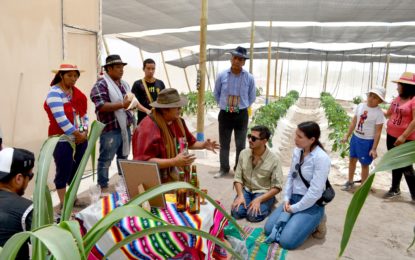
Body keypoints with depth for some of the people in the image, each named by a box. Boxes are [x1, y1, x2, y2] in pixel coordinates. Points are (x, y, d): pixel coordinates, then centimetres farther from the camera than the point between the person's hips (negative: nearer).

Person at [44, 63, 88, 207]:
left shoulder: (76, 92, 11)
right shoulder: (54, 93, -12)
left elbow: (83, 113, 11)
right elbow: (61, 119, -20)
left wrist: (85, 131, -3)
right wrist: (77, 134, -16)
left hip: (81, 138, 7)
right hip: (63, 140, -7)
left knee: (76, 170, 15)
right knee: (63, 173, 2)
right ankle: (63, 205, 15)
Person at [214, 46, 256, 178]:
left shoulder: (249, 78, -7)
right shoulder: (222, 76, -5)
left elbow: (252, 97, 9)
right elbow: (216, 94, 12)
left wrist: (242, 107, 10)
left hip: (241, 115, -1)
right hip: (225, 114, 1)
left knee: (240, 145, 8)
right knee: (224, 143, 10)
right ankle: (224, 168, 23)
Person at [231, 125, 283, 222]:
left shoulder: (274, 160, -14)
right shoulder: (243, 153, -4)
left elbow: (277, 187, -12)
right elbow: (238, 178, 0)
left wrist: (259, 199, -22)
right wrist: (240, 195, -16)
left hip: (264, 193, -2)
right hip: (246, 190, 3)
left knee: (253, 216, -24)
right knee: (236, 213, -21)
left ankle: (265, 204, 5)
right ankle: (246, 203, 9)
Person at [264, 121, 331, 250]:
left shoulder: (321, 158, -23)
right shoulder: (297, 151, 0)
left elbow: (315, 192, -23)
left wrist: (294, 208, -15)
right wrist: (286, 199, -2)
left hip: (311, 205, -7)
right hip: (293, 198, 7)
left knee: (287, 241, -17)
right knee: (269, 230, -1)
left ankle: (314, 224, 6)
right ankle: (298, 220, 17)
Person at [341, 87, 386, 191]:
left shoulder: (379, 113, -17)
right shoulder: (360, 106, -2)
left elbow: (378, 132, -15)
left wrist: (374, 148, -16)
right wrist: (347, 136, 8)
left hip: (367, 141, -6)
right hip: (355, 137, 6)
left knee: (364, 164, 7)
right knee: (352, 160, 17)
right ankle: (350, 182, 37)